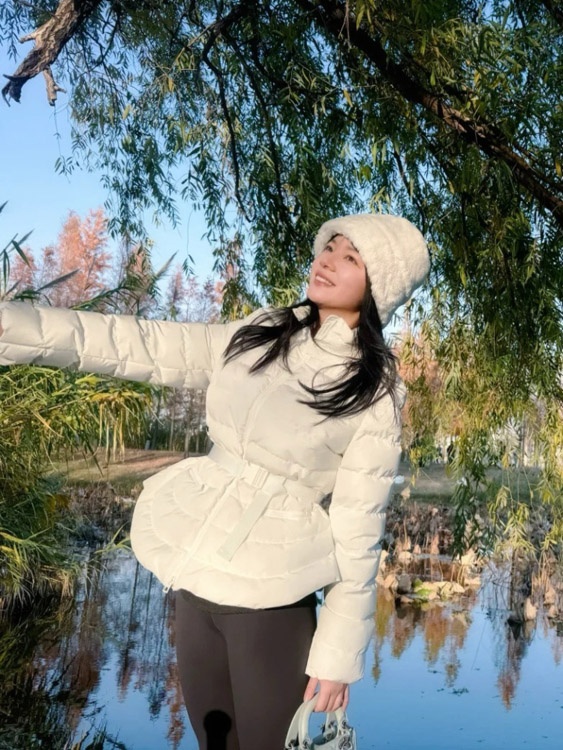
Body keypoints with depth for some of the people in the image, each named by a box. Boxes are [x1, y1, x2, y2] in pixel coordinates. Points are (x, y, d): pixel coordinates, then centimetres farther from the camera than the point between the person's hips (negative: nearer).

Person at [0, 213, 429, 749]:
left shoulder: (375, 393, -9)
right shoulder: (259, 335, 5)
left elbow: (358, 528, -10)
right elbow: (144, 347, 3)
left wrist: (339, 654, -10)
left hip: (270, 592, -5)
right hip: (197, 576, 5)